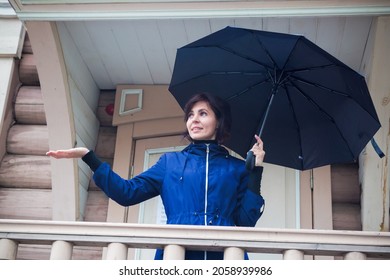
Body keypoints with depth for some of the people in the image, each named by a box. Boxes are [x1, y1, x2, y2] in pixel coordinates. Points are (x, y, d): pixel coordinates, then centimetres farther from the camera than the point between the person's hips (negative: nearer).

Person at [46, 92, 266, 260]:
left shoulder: (237, 168, 15)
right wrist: (89, 157, 5)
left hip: (224, 260, 0)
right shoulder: (170, 162, 18)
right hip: (176, 257, 1)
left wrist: (255, 170, 3)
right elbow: (128, 192, 10)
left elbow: (246, 220, 6)